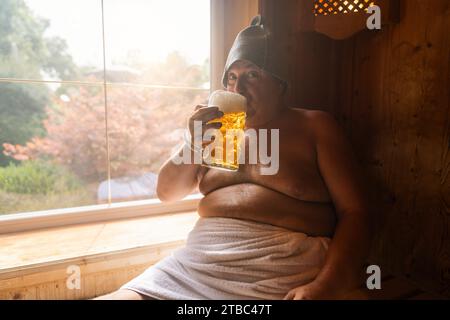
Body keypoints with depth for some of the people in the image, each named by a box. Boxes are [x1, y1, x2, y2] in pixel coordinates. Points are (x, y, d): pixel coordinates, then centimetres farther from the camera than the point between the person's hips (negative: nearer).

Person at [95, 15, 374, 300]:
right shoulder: (217, 129, 15)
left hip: (285, 272, -3)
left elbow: (356, 213, -1)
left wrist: (324, 287, -16)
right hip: (199, 263, 4)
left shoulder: (314, 126, 5)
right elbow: (166, 193, 14)